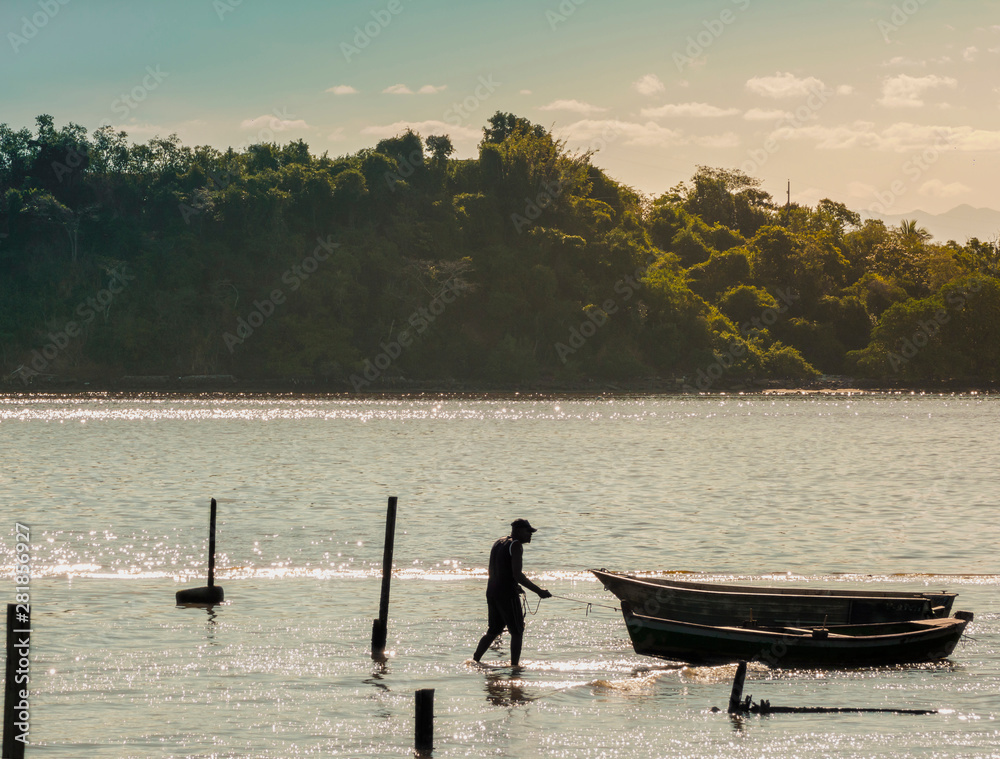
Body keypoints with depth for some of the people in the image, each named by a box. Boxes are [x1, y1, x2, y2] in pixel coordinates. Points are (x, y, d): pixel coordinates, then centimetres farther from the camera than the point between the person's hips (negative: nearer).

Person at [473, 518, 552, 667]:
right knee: (517, 632, 0)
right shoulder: (516, 545, -11)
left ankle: (474, 660, 17)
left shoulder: (498, 543, 16)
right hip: (507, 594, -8)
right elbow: (517, 575, -19)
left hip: (491, 591, 8)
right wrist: (538, 590, -16)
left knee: (493, 631, 18)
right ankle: (514, 665, -3)